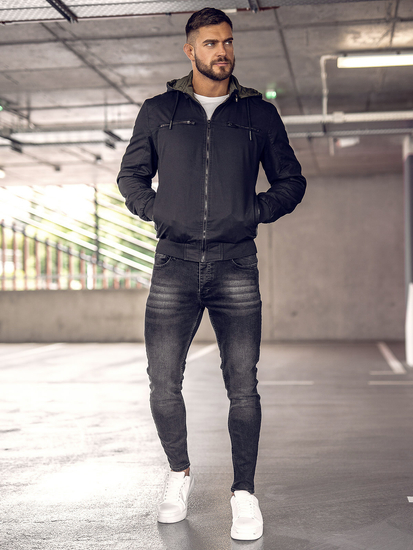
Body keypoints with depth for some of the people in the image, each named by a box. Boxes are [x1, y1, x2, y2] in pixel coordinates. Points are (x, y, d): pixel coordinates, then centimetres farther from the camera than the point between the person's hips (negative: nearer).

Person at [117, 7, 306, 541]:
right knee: (163, 381, -3)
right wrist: (155, 211, 4)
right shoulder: (159, 111, 11)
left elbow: (291, 181, 16)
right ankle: (179, 473, 21)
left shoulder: (259, 113, 10)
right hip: (175, 261, 1)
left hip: (236, 262, 0)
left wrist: (254, 211, 1)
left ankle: (244, 492, 10)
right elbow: (131, 175, 20)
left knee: (242, 385, -4)